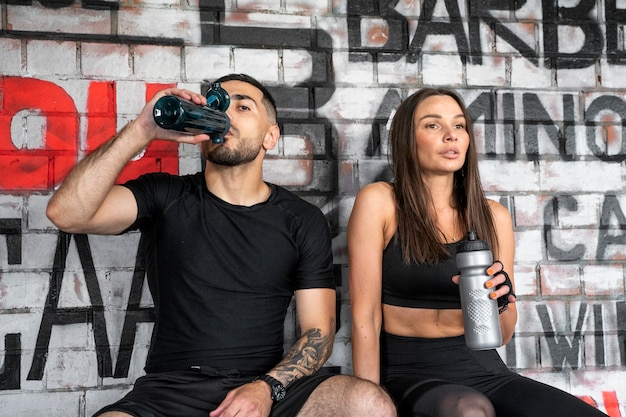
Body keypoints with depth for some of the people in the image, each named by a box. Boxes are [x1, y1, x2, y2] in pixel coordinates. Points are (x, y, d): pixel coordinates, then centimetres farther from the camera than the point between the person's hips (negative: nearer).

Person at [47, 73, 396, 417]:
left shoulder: (303, 220, 8)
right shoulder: (166, 199, 6)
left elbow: (318, 330, 3)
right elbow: (66, 213, -10)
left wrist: (268, 388, -15)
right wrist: (143, 131, -17)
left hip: (268, 384, 1)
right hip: (172, 387, -1)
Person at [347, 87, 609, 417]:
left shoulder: (493, 216, 8)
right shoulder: (378, 202, -4)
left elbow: (503, 335, 11)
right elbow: (365, 319, -7)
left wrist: (500, 298, -10)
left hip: (486, 372, 4)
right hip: (411, 376, -4)